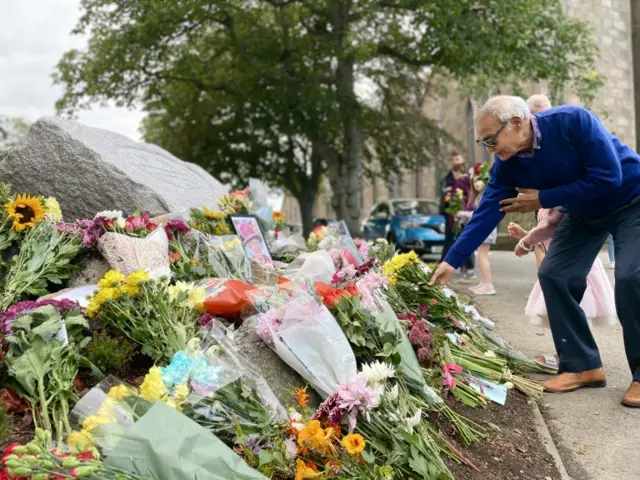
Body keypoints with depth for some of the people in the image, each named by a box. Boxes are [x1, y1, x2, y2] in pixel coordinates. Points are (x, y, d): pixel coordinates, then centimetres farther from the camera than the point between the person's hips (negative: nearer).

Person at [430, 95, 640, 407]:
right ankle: (582, 365, 3)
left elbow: (608, 177, -32)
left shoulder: (573, 121, -32)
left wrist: (543, 200, -26)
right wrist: (451, 262, -20)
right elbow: (486, 214, -15)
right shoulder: (507, 165, -15)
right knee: (554, 275, -6)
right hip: (584, 213, 6)